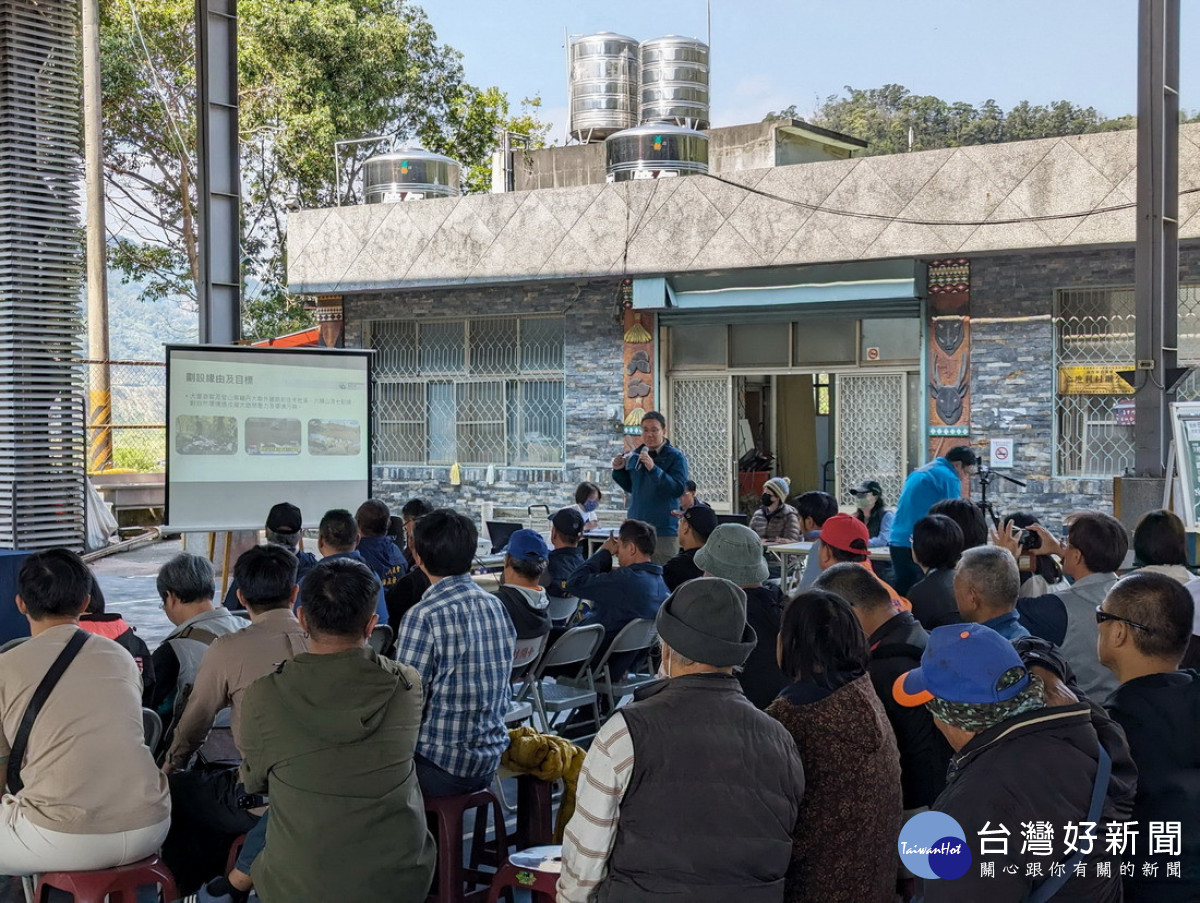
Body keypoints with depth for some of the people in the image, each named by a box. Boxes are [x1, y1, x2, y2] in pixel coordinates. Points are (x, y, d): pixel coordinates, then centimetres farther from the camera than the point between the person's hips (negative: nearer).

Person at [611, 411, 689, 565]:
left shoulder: (676, 457, -7)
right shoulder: (635, 455, 10)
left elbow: (679, 489, -20)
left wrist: (654, 469, -28)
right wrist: (619, 471, 5)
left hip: (664, 530, -6)